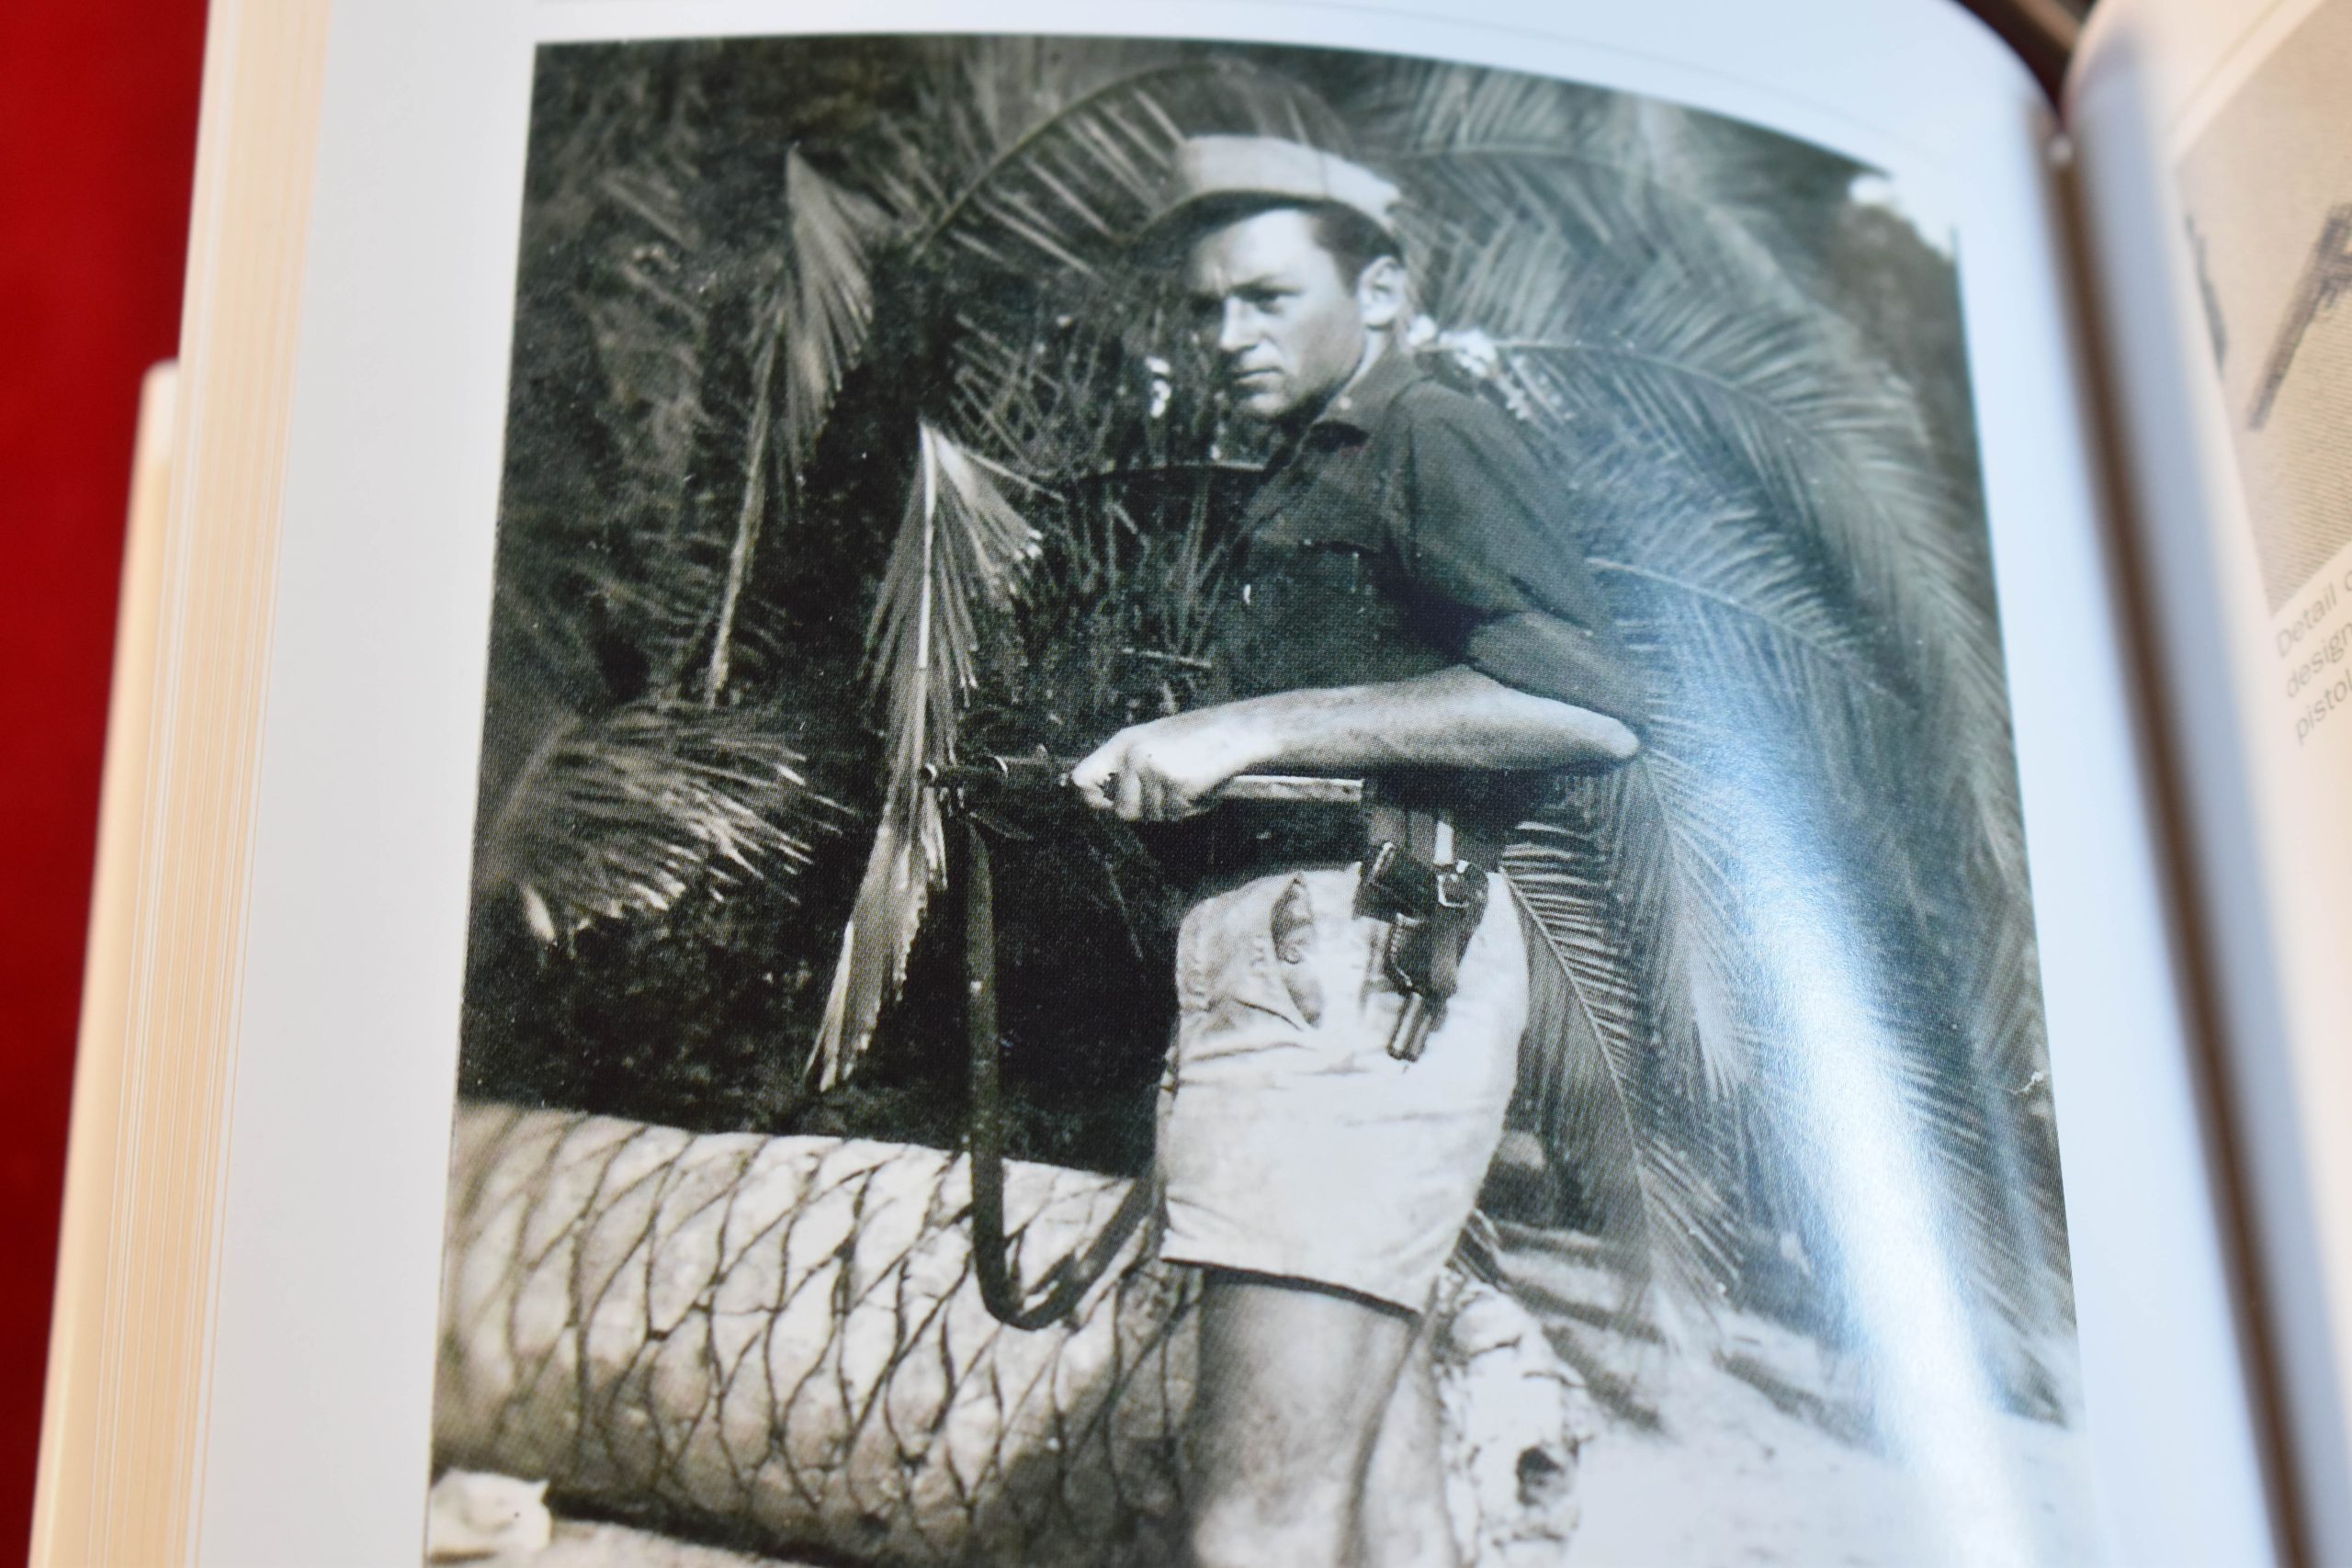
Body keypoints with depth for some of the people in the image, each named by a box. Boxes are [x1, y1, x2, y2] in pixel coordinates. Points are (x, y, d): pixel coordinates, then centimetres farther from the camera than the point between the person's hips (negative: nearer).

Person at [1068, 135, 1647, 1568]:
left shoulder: (1433, 437, -1)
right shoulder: (1308, 485, 28)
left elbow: (1590, 707, -18)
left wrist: (1254, 728, -19)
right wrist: (1179, 768, 12)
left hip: (1364, 951, -10)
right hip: (1309, 953, 10)